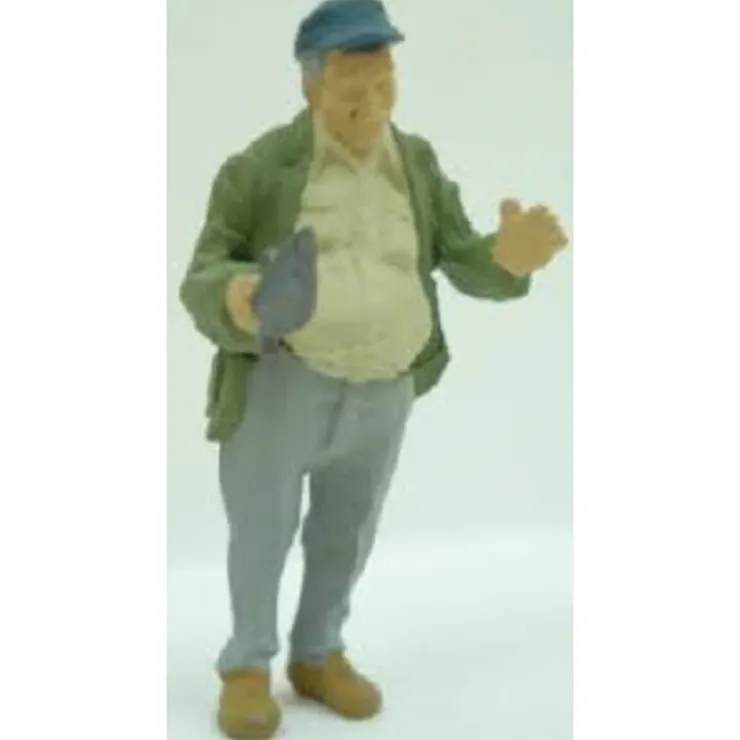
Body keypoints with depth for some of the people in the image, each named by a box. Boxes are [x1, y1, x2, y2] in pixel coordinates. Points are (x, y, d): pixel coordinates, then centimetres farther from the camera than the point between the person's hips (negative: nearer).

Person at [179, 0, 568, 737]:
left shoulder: (418, 165, 4)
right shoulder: (260, 167, -8)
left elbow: (466, 261, 1)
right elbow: (204, 277, -9)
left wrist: (508, 257, -23)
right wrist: (232, 298, -34)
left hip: (383, 391, 4)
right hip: (281, 378, -3)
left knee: (345, 534, 16)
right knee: (261, 529, 8)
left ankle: (317, 657, 36)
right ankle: (246, 667, 28)